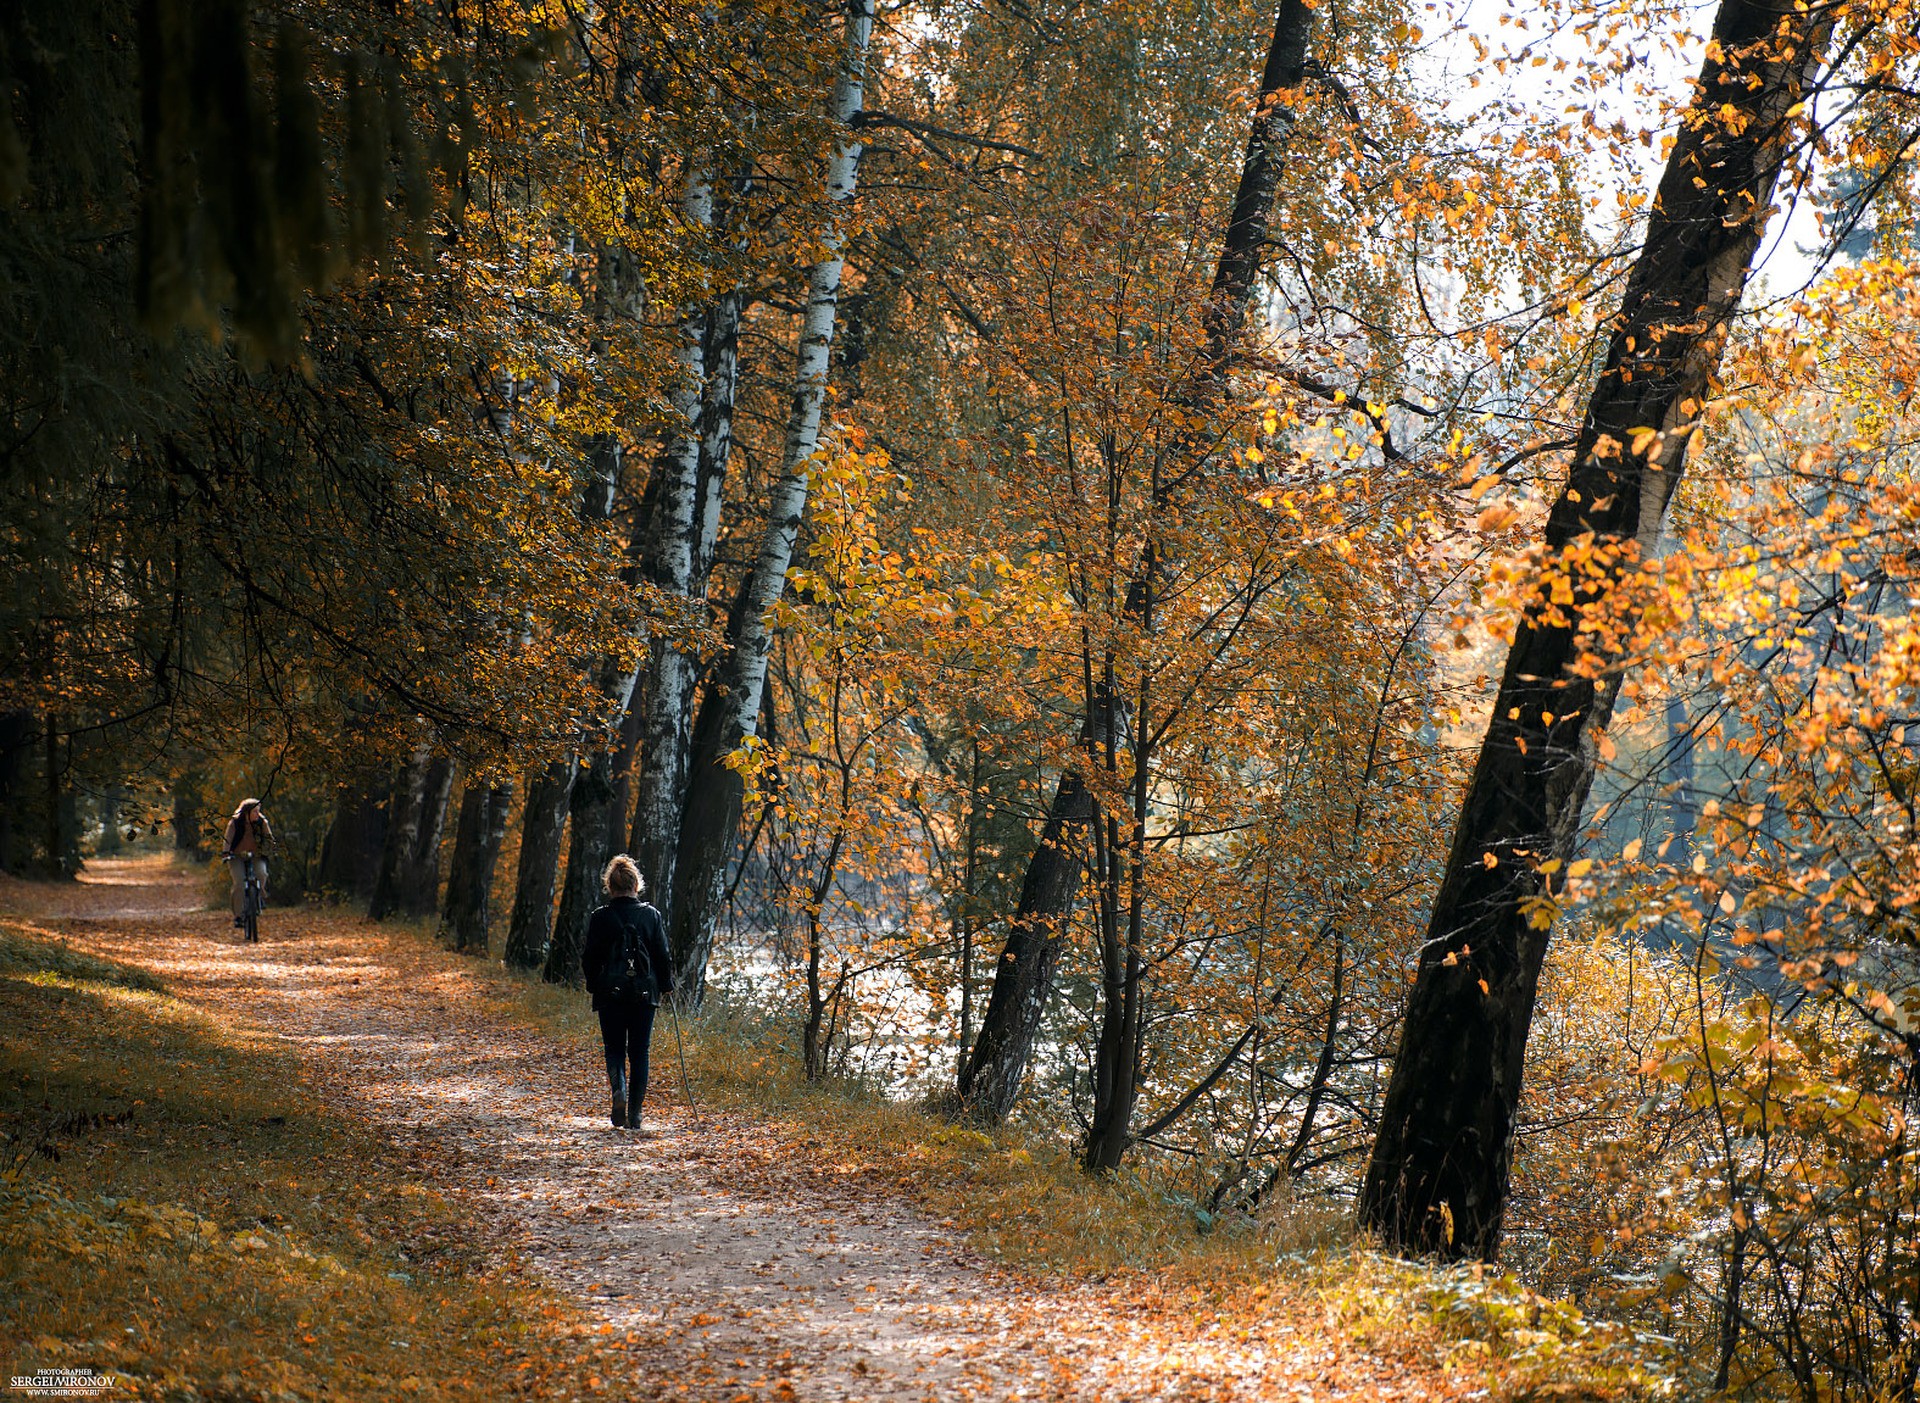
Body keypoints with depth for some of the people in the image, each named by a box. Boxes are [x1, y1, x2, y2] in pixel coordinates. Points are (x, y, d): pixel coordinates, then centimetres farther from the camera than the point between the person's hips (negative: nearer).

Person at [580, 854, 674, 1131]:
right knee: (639, 1053, 9)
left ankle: (619, 1089, -19)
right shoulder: (651, 915, -2)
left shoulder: (600, 918, -5)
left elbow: (590, 959, 0)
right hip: (644, 994, 1)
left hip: (610, 994, -1)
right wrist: (667, 985, 16)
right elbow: (662, 955, 2)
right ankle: (634, 1115, 5)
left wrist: (593, 987, 16)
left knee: (615, 1049, 11)